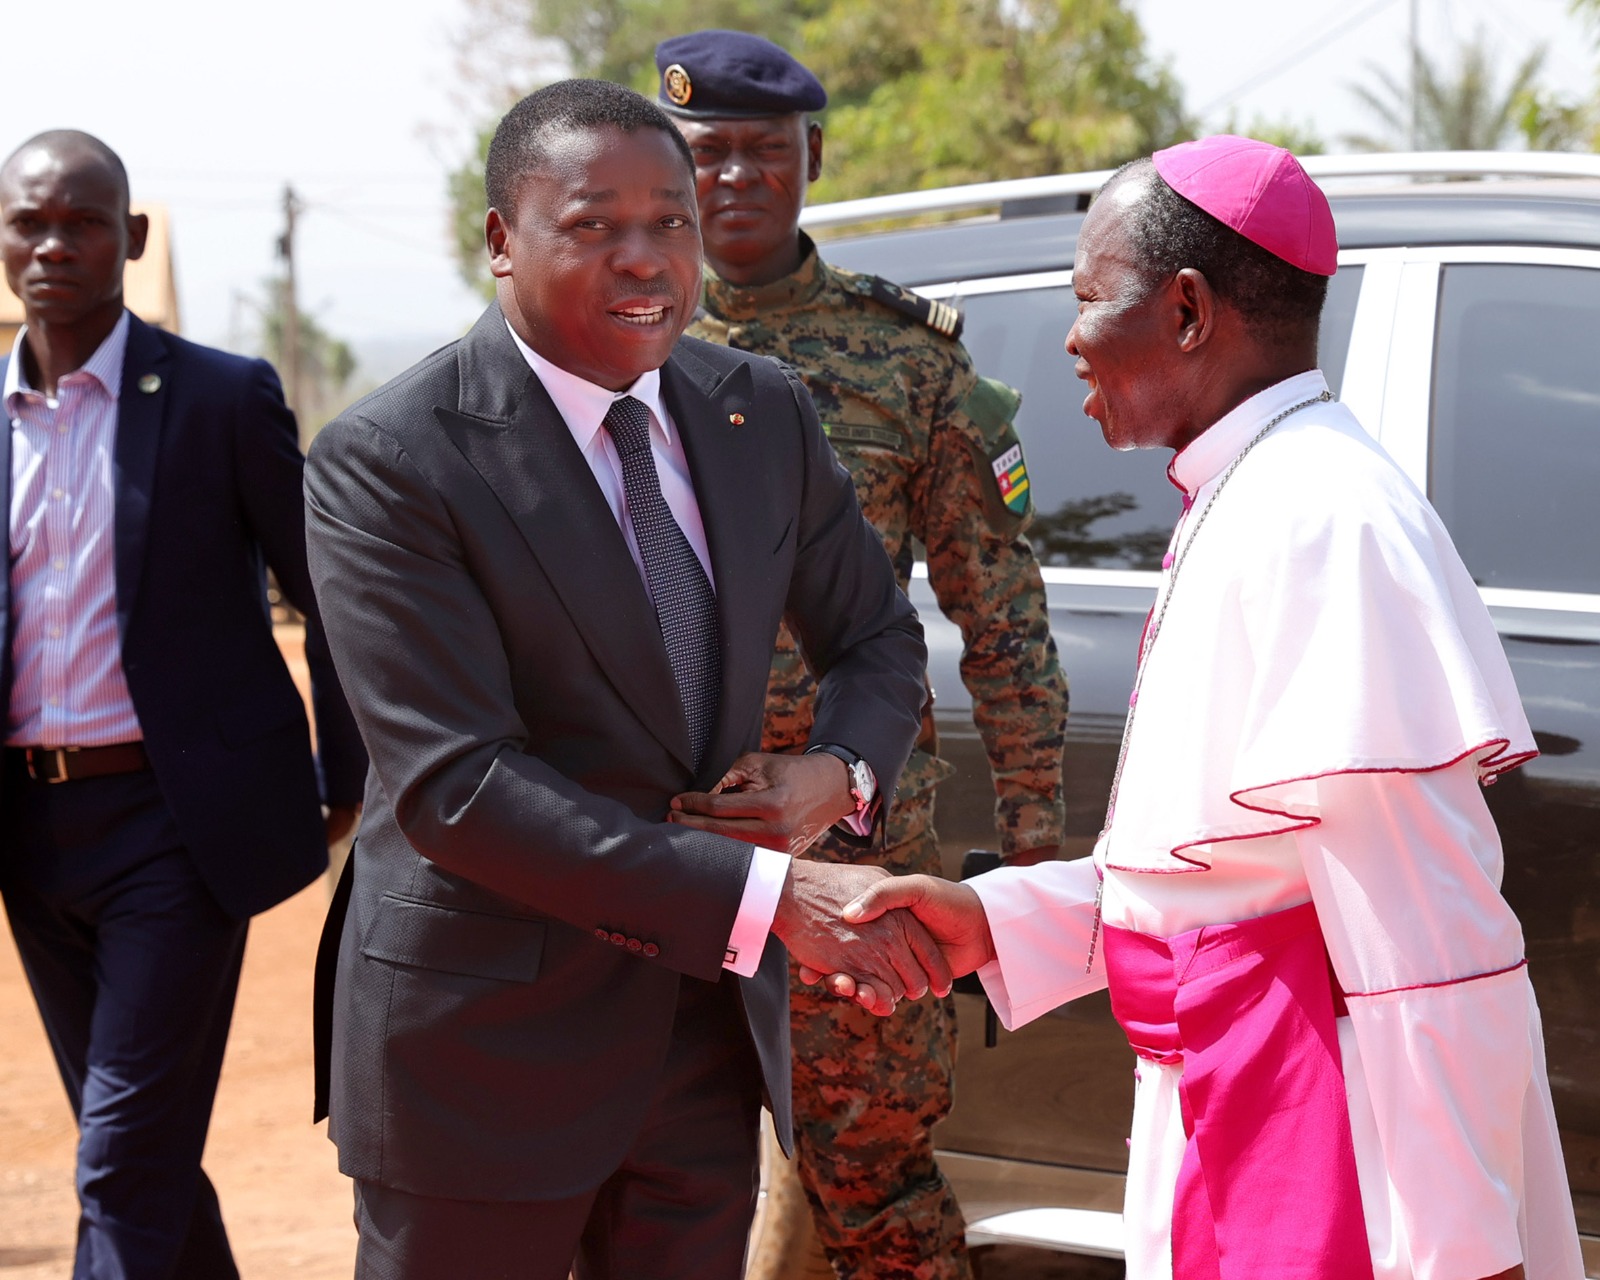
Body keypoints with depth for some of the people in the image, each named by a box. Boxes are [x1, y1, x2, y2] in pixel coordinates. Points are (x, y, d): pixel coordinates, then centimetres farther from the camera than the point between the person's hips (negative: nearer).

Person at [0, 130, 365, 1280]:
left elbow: (331, 597, 0)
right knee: (139, 1146, 16)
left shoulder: (224, 397, -5)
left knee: (129, 1159, -8)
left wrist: (348, 783, 3)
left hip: (177, 818, -5)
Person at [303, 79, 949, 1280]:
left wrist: (840, 774, -9)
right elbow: (453, 787, -22)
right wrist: (769, 893, -28)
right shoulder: (385, 461, -16)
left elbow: (878, 639, 16)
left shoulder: (765, 413, 3)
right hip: (492, 1039, -5)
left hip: (710, 1018, 5)